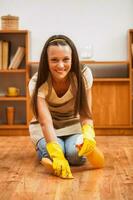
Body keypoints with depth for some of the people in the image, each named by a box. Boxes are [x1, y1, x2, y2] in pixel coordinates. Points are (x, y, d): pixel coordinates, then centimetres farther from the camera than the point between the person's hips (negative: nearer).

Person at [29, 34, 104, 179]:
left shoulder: (83, 74, -23)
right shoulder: (37, 83, -27)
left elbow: (85, 114, -23)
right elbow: (45, 121, -37)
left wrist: (88, 135, -46)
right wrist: (57, 156, -52)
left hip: (74, 124, 1)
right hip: (46, 127, 0)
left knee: (76, 155, -27)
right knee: (52, 153, -28)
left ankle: (68, 145, 10)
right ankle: (41, 147, 8)